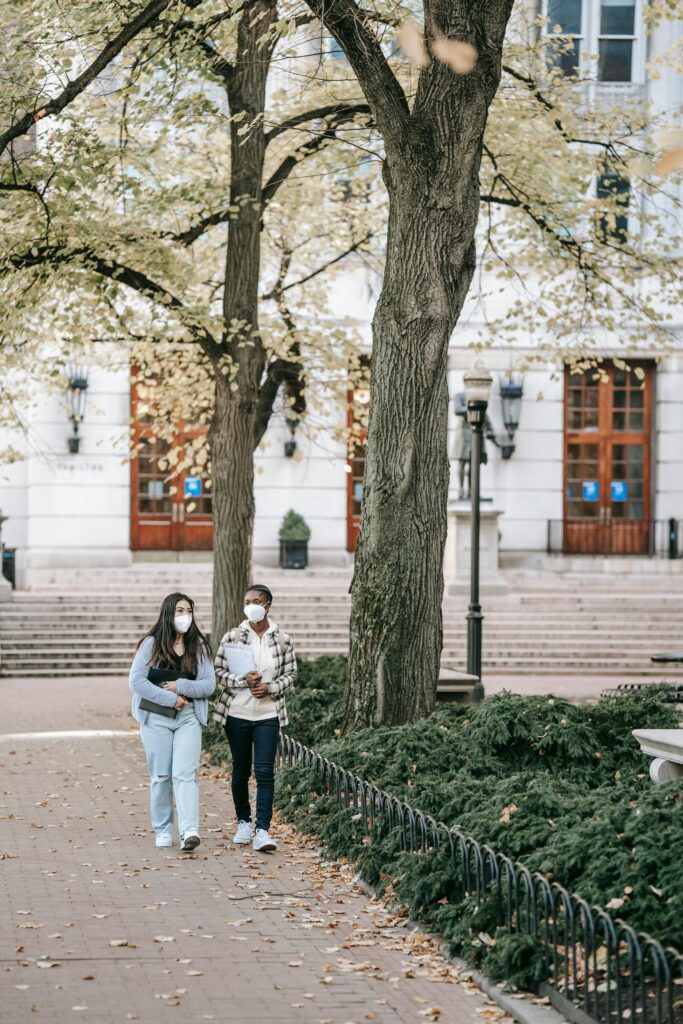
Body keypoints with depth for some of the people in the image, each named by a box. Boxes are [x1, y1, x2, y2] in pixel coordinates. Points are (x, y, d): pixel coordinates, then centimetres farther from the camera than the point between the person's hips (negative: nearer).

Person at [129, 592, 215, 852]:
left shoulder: (199, 646, 6)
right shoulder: (151, 644, -1)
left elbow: (209, 685, 2)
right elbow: (136, 681, -8)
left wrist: (180, 687, -13)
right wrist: (169, 698, -12)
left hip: (188, 718, 1)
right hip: (156, 718, -1)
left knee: (185, 774, -12)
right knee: (161, 776, 4)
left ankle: (189, 831, -22)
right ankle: (163, 830, 16)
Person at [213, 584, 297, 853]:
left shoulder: (282, 639, 1)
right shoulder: (232, 637, -1)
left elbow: (290, 674, 5)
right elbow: (219, 672, -1)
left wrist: (270, 687, -13)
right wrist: (243, 681, -18)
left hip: (268, 714, -1)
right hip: (237, 712, 1)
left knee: (265, 771, -9)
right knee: (241, 771, 11)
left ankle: (262, 831, -11)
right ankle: (243, 823, 27)